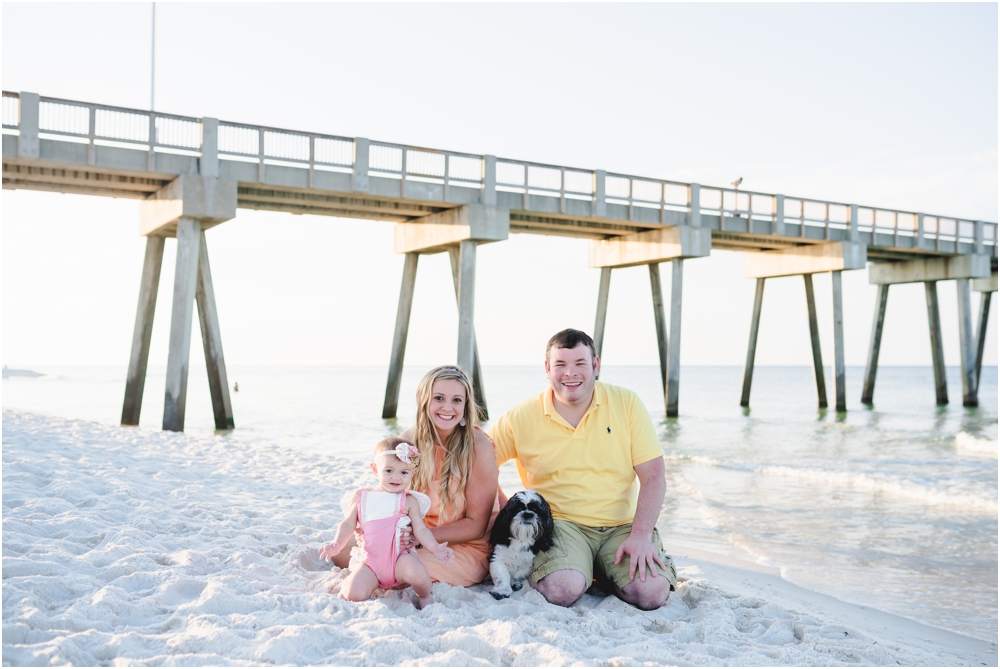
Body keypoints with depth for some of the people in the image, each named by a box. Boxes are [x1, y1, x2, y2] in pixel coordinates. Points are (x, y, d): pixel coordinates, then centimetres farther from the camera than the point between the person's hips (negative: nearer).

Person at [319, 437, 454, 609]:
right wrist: (336, 544, -5)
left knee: (417, 574, -31)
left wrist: (435, 548, -15)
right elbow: (348, 524, 11)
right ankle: (349, 582, 15)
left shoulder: (409, 501, 3)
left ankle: (425, 596, 3)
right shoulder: (361, 497, 7)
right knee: (355, 595, -22)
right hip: (369, 561, 1)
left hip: (398, 559, -1)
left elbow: (420, 529, 1)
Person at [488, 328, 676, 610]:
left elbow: (652, 475, -3)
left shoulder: (626, 404, 0)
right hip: (560, 522, -1)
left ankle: (603, 572, 8)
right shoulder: (521, 418, -1)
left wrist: (641, 535, -16)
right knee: (563, 589, -31)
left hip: (622, 525, 2)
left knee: (652, 592, -24)